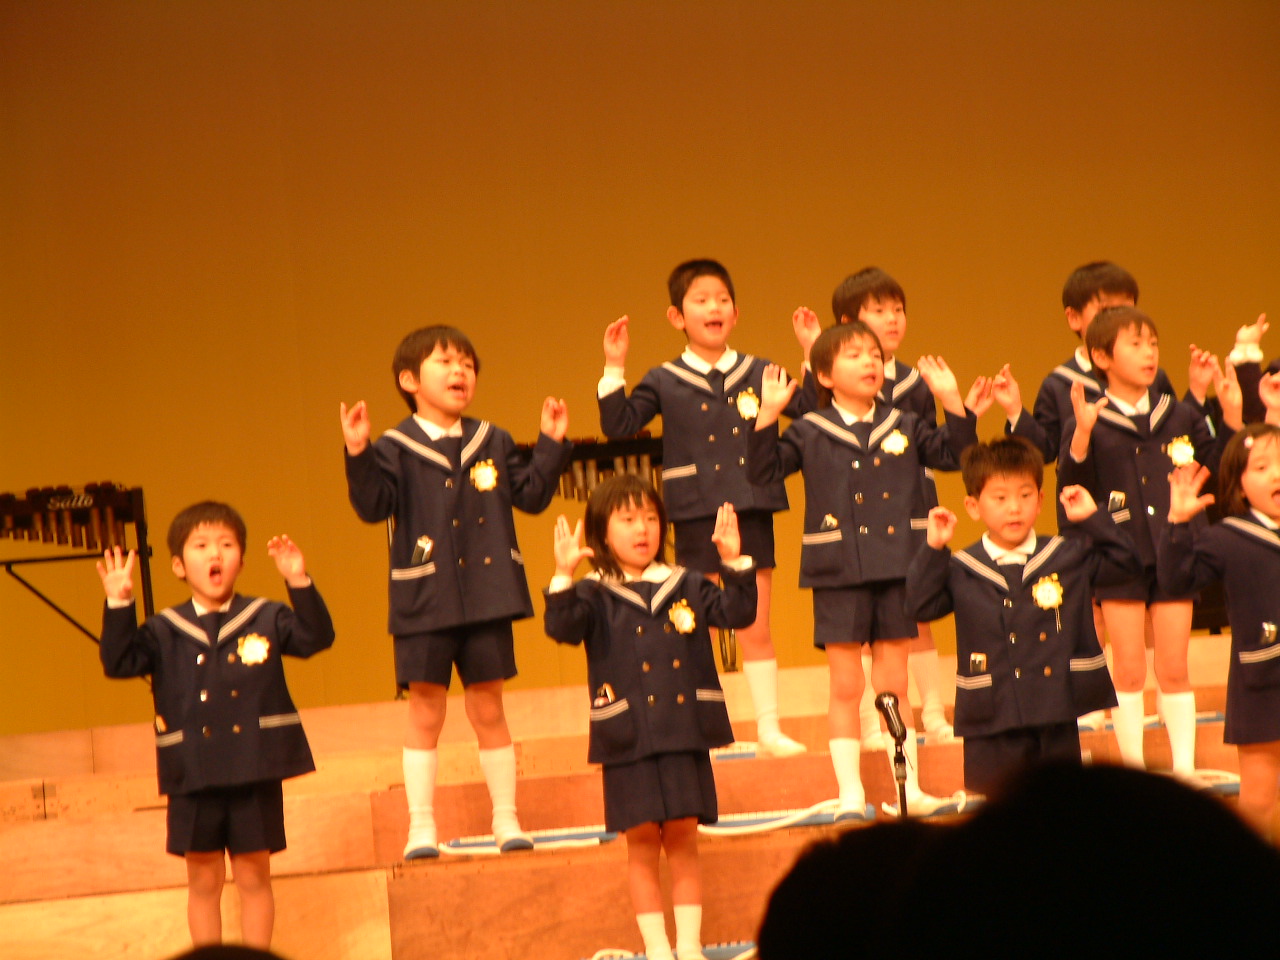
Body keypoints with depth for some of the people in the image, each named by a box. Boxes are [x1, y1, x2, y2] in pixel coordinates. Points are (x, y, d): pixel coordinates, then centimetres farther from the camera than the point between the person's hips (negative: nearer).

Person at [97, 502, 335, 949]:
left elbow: (317, 636, -5)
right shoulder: (164, 632, 5)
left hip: (256, 774, 0)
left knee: (253, 875, 5)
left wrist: (300, 583, -18)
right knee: (203, 879, 8)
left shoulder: (266, 620, 5)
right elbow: (119, 661, -4)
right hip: (193, 777, 0)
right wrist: (119, 605, -16)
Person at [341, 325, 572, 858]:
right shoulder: (395, 450, -3)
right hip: (425, 599, -3)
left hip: (488, 595, 3)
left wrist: (551, 444, 4)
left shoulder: (492, 443, 8)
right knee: (425, 713, 2)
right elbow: (373, 506, -13)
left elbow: (530, 494, 10)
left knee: (487, 708, 8)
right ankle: (421, 828, 8)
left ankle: (505, 819, 15)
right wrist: (357, 455, -25)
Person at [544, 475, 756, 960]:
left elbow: (735, 612, 4)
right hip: (629, 739, -2)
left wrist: (735, 563, -10)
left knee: (682, 839, 5)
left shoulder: (685, 587, 10)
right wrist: (563, 576, -28)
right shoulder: (595, 596, 1)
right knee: (642, 842, 3)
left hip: (685, 734, 2)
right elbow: (562, 627, -15)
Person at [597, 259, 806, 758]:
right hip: (697, 519, -1)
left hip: (752, 513, 1)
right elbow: (619, 424, -2)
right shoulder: (664, 382, 3)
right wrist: (614, 369, -10)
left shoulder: (760, 373, 7)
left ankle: (769, 728, 12)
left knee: (756, 629, 6)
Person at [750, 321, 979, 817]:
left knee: (894, 683, 8)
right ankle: (850, 795, 8)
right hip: (839, 573, -2)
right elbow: (764, 470, -6)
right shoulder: (810, 433, 0)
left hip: (896, 569, 2)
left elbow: (953, 455, 11)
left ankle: (908, 788, 13)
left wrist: (952, 401, -1)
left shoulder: (904, 427, 8)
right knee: (846, 686, 2)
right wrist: (768, 415, -17)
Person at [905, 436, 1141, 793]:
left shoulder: (1069, 556, 6)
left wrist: (1092, 519, -1)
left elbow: (1127, 563, 7)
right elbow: (921, 604, -6)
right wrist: (934, 549, -12)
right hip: (993, 721, -1)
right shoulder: (962, 571, 1)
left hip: (1058, 719, 2)